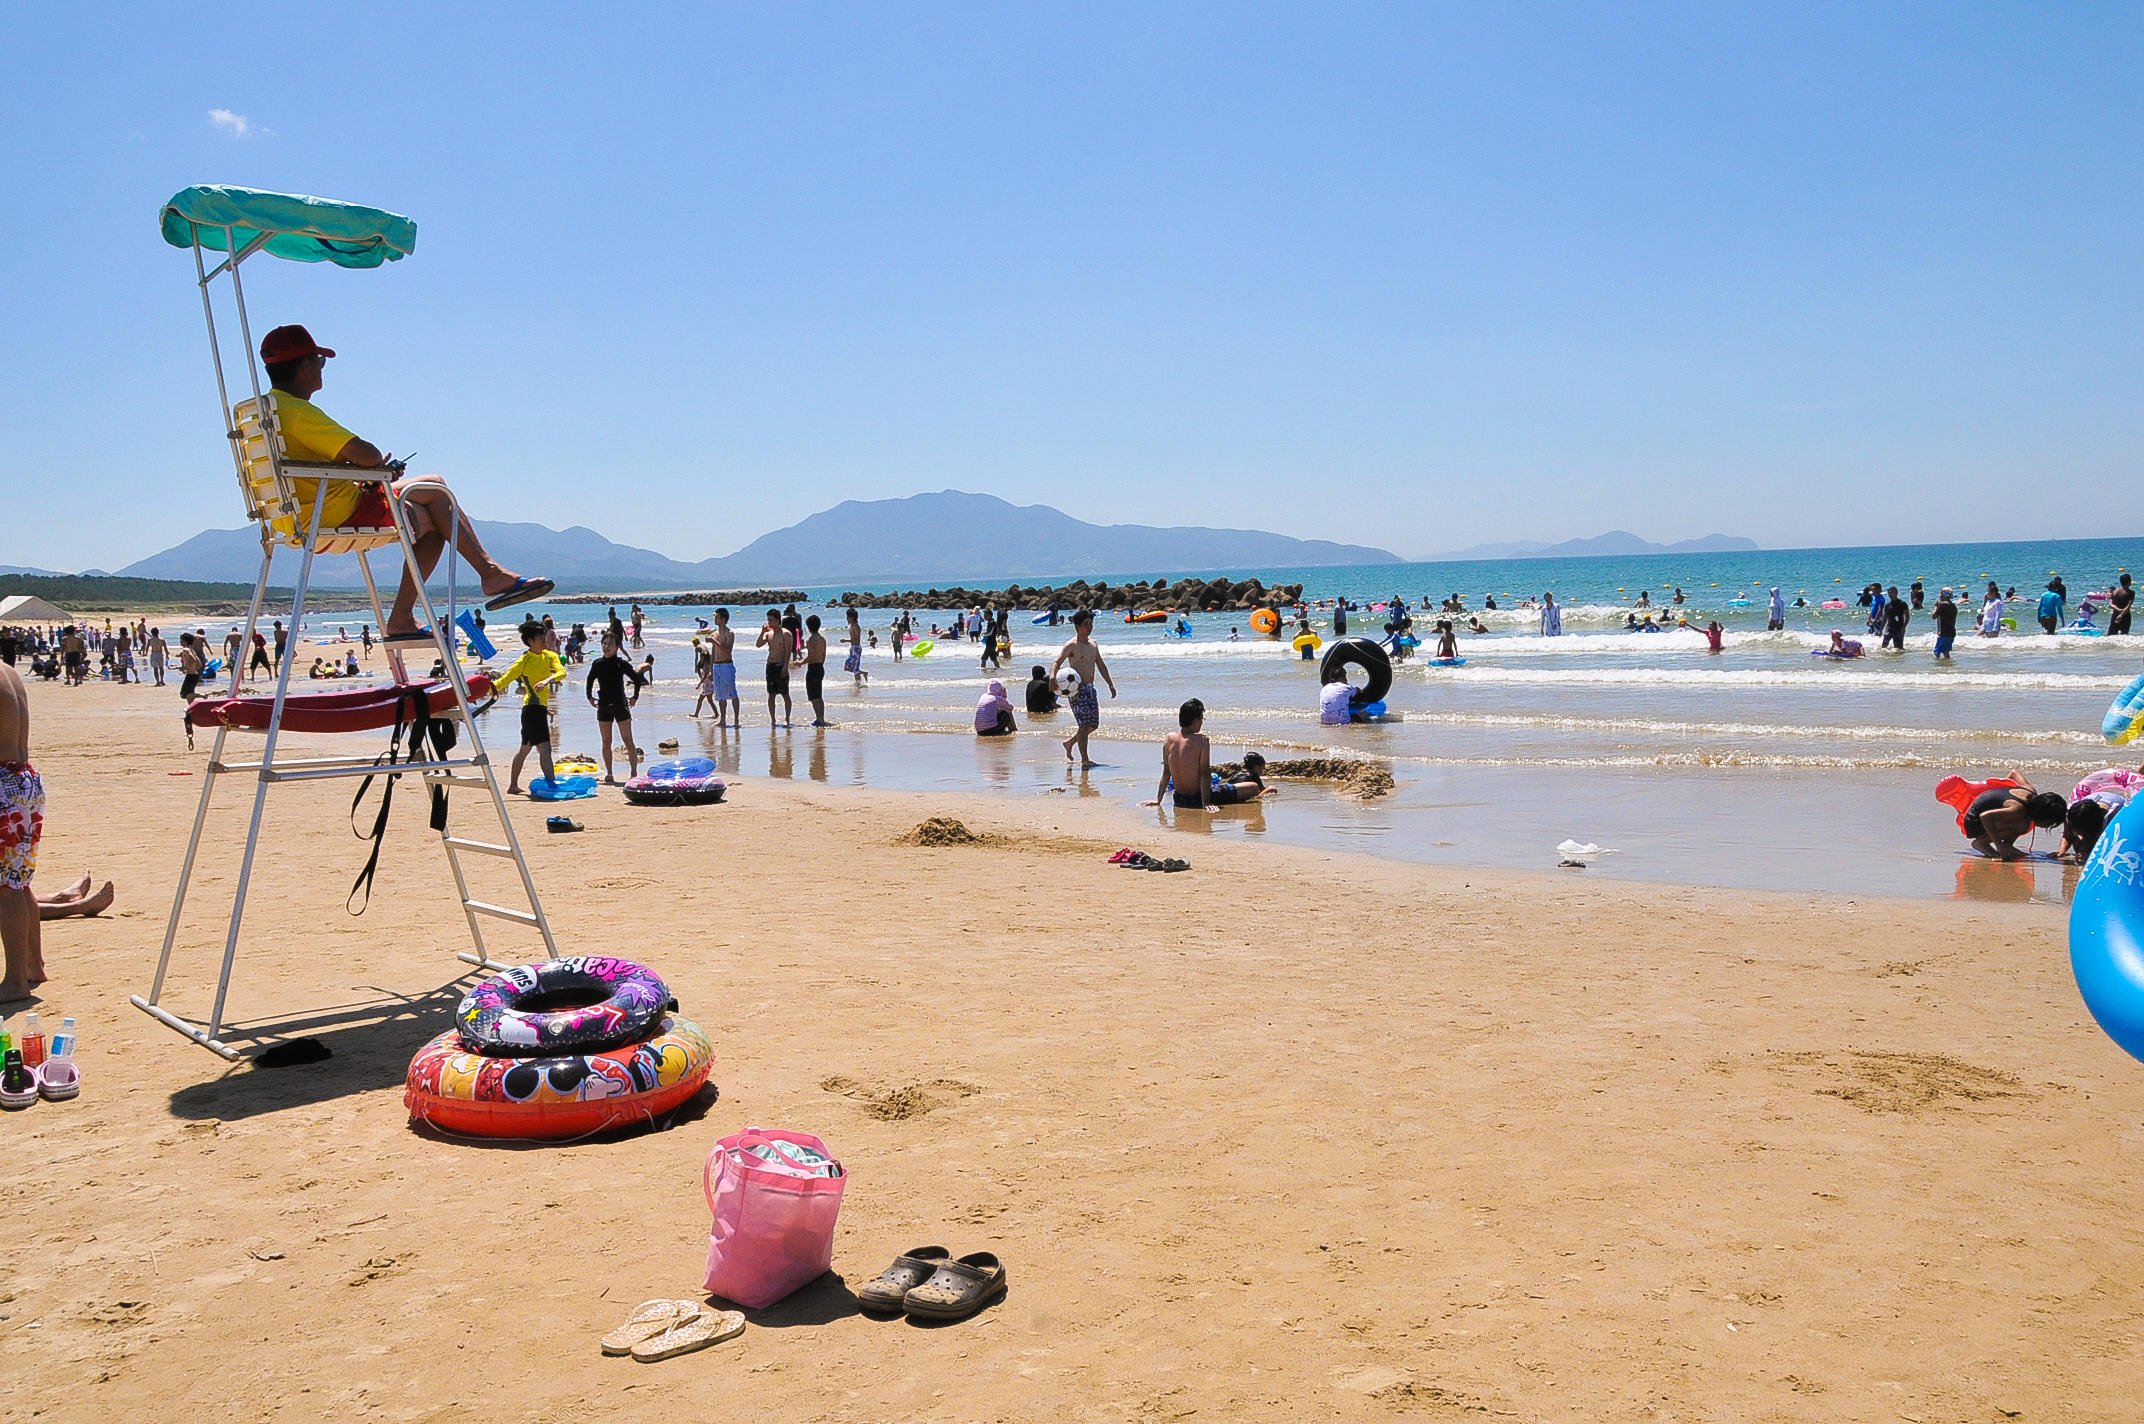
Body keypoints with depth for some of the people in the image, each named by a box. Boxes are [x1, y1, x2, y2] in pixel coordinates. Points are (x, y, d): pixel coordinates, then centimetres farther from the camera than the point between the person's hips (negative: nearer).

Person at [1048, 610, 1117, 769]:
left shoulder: (1092, 643, 14)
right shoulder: (1071, 645, -9)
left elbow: (1100, 665, 23)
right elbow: (1057, 662, -18)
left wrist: (1110, 684, 22)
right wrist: (1052, 677, -38)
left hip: (1090, 688, 8)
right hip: (1077, 689, -8)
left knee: (1094, 724, 10)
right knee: (1084, 724, -11)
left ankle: (1069, 742, 31)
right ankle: (1084, 759, -6)